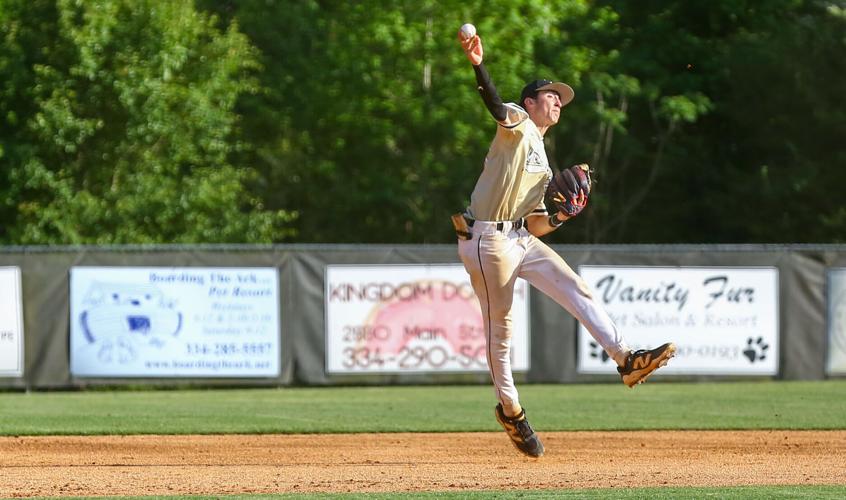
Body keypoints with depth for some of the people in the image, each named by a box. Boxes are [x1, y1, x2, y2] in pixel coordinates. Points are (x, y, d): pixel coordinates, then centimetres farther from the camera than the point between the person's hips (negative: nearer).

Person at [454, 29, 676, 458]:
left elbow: (535, 224, 18)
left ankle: (625, 359, -13)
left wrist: (560, 217, -3)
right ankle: (509, 410, 12)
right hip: (488, 241, -8)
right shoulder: (516, 124, -1)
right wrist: (478, 66, -45)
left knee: (576, 290, -7)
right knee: (499, 327, 0)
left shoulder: (543, 165, 22)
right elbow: (495, 105, -26)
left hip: (522, 241, 8)